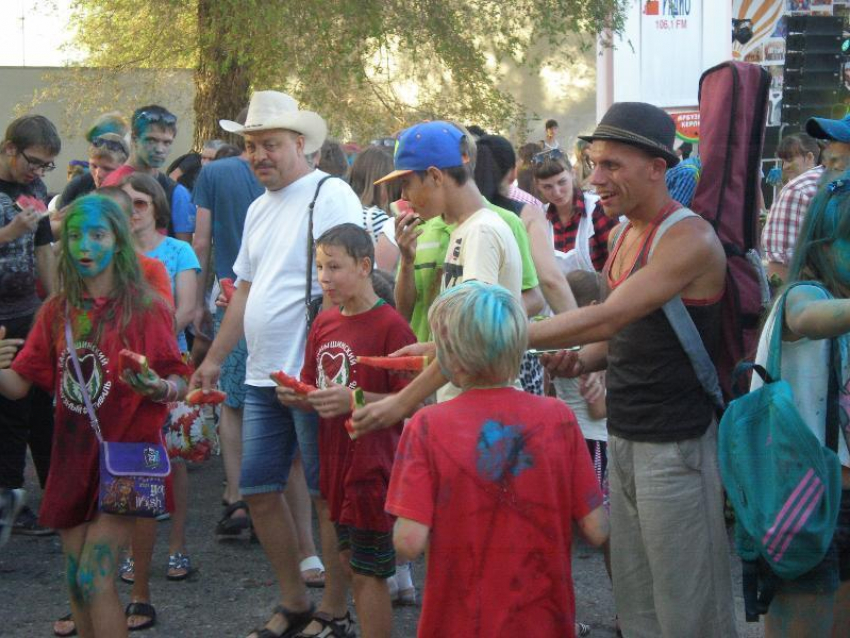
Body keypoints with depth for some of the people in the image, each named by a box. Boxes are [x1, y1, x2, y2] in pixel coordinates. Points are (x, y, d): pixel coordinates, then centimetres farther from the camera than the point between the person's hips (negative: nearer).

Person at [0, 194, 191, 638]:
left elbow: (180, 384, -8)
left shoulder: (144, 308, -7)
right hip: (73, 459, 5)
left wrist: (157, 388, -29)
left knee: (95, 580, -13)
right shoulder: (57, 311, 6)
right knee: (76, 583, 11)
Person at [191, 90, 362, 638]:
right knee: (259, 490, 10)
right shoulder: (259, 209, 18)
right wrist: (214, 360, 23)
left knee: (330, 494, 0)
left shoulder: (330, 195, -9)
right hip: (264, 377, 9)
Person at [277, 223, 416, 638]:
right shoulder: (324, 324, 9)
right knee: (350, 561, 16)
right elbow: (314, 395, 15)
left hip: (372, 466, -7)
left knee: (368, 573, -1)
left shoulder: (390, 325, -15)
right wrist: (297, 397, -6)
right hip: (334, 460, 8)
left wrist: (354, 400, -26)